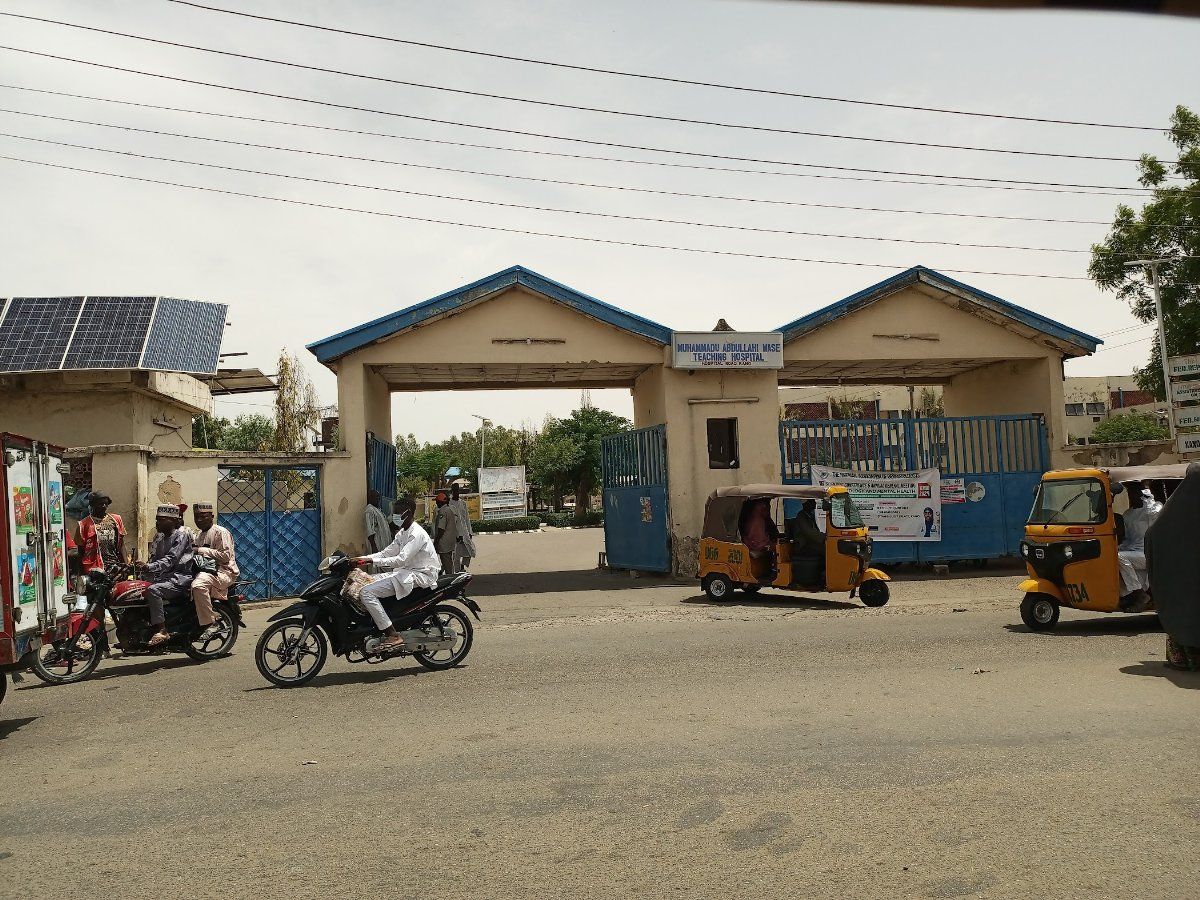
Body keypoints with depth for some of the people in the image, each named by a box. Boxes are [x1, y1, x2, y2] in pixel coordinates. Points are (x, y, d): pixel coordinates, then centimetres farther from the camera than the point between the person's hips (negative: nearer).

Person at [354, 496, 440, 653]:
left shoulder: (417, 534, -16)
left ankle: (393, 635, -23)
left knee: (367, 592, -20)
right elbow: (386, 553, 17)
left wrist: (372, 561, -26)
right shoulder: (402, 533, 17)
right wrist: (364, 558, 1)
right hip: (407, 572, 11)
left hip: (420, 575, -11)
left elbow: (401, 559, -26)